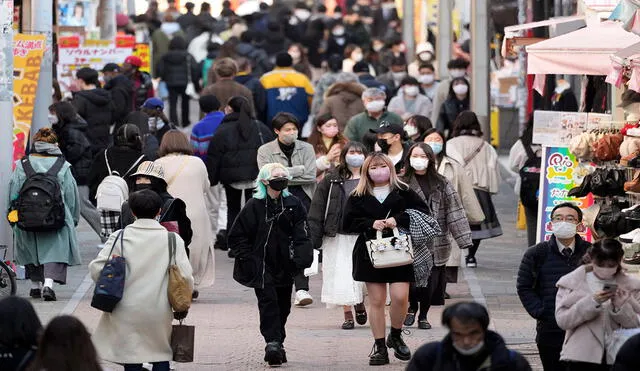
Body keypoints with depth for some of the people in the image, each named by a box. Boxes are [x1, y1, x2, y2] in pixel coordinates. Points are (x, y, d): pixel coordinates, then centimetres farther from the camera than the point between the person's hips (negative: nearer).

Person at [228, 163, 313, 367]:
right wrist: (249, 258, -7)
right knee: (268, 301, -15)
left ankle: (277, 344, 21)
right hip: (262, 265, -4)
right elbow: (237, 236, 1)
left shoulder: (293, 205, 5)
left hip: (284, 265, 4)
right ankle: (273, 342, -22)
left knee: (283, 304, 9)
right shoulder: (254, 206, -3)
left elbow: (302, 235, 8)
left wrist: (300, 258, -6)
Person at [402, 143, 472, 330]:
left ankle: (423, 316, 21)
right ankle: (412, 308, 22)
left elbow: (455, 213, 4)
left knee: (431, 282, 4)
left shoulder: (442, 185, 6)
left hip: (436, 242, 2)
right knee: (412, 280, -6)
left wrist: (464, 238, -3)